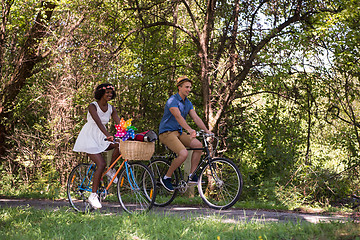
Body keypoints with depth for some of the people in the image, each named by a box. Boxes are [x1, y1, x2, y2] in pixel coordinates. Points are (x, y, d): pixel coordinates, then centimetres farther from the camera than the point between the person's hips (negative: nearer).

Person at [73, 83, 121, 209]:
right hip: (89, 137, -6)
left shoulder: (111, 109, 5)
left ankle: (110, 170, -2)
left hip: (101, 138, 6)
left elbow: (120, 124, -2)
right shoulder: (92, 106, -14)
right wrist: (108, 135, -45)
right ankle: (93, 195, -14)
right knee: (101, 164, -22)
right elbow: (98, 122, -30)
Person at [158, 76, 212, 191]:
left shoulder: (188, 103, 12)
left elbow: (196, 118, 4)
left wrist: (206, 130, -9)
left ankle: (192, 176, -3)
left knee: (198, 145, -11)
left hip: (178, 132, 8)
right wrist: (190, 130, -43)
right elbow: (178, 117, -30)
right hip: (167, 132, -8)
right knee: (183, 153, -27)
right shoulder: (172, 100, -16)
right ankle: (166, 178, -9)